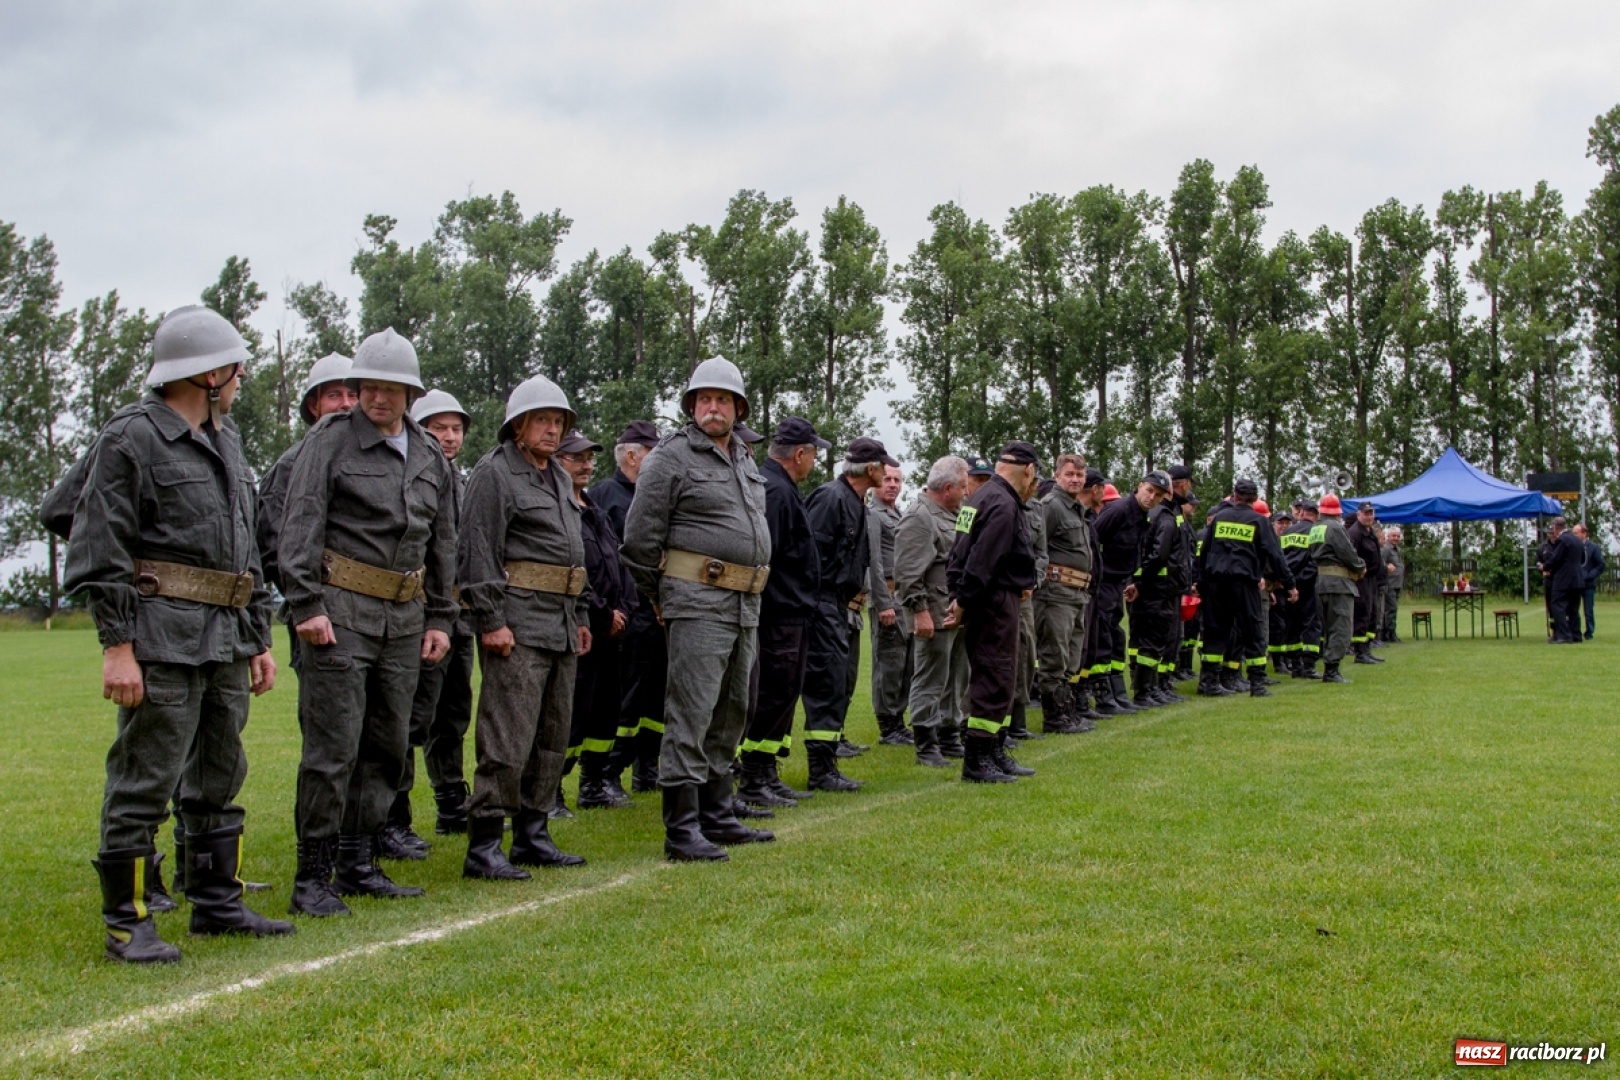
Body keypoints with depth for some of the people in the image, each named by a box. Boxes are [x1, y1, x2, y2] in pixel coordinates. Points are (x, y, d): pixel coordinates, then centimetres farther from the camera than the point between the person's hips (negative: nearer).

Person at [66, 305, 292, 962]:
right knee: (143, 782, -4)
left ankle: (218, 903, 26)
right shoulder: (129, 439, -6)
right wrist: (116, 646, -18)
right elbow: (100, 553, -11)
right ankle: (126, 925, 5)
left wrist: (258, 641, 20)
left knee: (219, 779, 15)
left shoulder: (226, 443, 18)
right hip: (163, 640, -8)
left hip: (226, 641, 8)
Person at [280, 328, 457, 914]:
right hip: (341, 612, -6)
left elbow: (443, 542, 19)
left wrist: (440, 618, 15)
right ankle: (312, 876, 0)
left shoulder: (430, 455, 14)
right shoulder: (330, 441, -2)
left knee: (387, 746, 10)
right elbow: (300, 527, -7)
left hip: (405, 617, 6)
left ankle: (357, 864, 21)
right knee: (333, 748, -7)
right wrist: (307, 605, -16)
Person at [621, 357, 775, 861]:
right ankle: (681, 829, -8)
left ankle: (716, 815, 24)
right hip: (699, 602, -8)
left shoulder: (745, 461, 18)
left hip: (746, 605, 8)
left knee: (731, 713, 14)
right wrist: (659, 597, 1)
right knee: (691, 714, -10)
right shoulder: (672, 457, -6)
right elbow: (640, 538, -6)